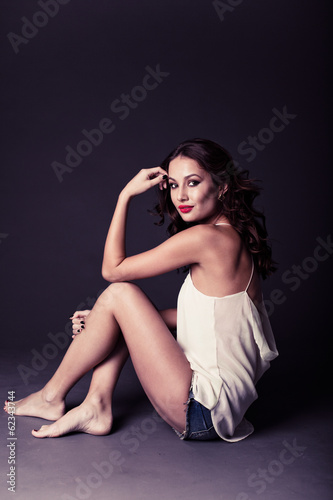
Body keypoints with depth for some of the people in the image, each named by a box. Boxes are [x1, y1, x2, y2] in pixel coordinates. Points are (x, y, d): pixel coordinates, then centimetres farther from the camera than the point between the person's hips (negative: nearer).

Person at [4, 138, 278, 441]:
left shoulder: (205, 238, -20)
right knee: (122, 307, 10)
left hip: (202, 413, -9)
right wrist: (105, 319, 10)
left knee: (119, 293, -9)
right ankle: (97, 407, 7)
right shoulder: (236, 237, 9)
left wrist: (126, 195, -5)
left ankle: (51, 398, 9)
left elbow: (113, 268, -11)